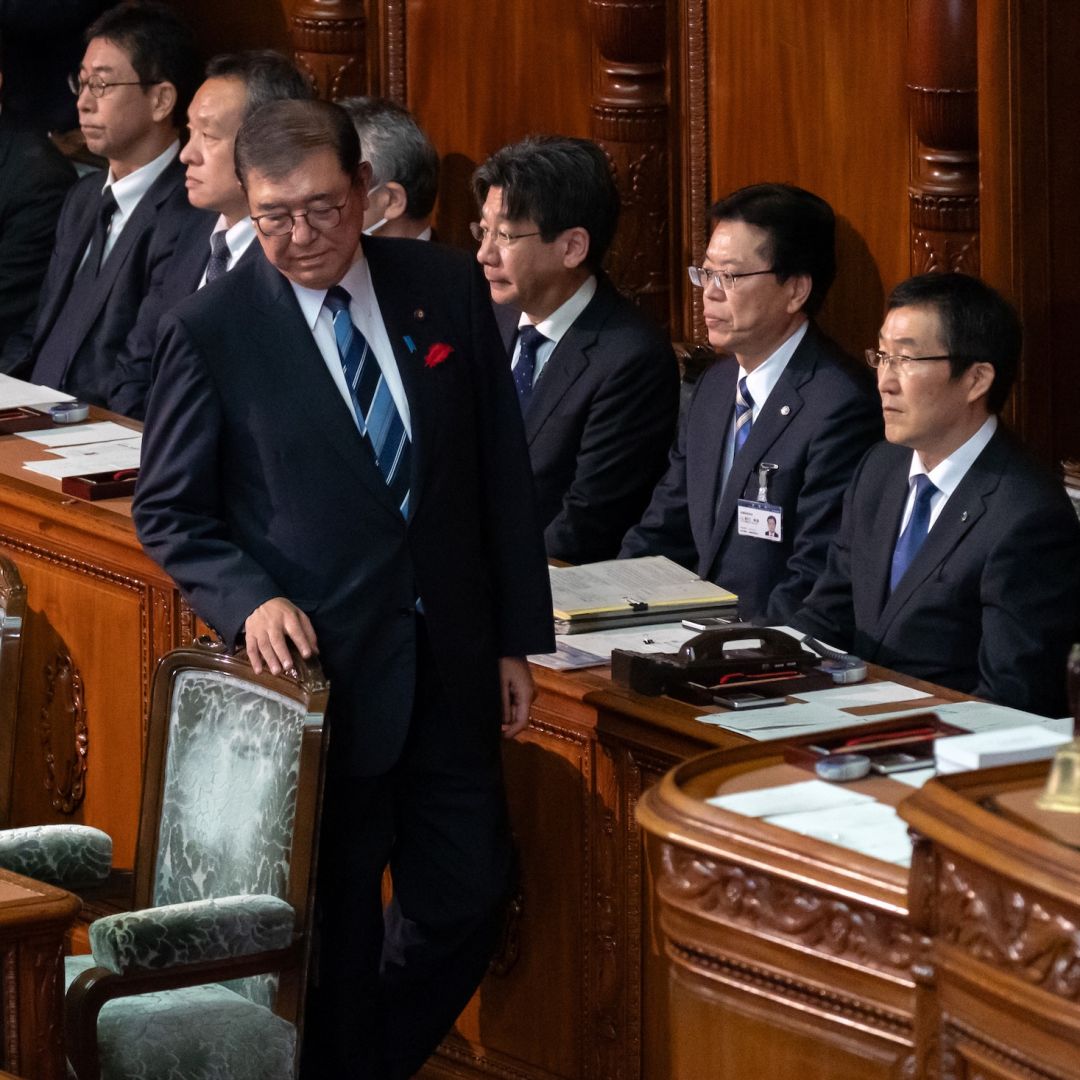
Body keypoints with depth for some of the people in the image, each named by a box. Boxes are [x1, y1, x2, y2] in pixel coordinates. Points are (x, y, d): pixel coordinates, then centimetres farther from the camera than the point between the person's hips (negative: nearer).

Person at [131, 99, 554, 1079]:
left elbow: (502, 473, 6)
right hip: (319, 667, -3)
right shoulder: (210, 331, -8)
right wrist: (249, 601, -17)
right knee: (335, 928, 5)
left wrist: (518, 635, 6)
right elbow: (168, 510, 0)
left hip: (448, 662, 3)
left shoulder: (447, 287, 1)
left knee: (468, 898, 8)